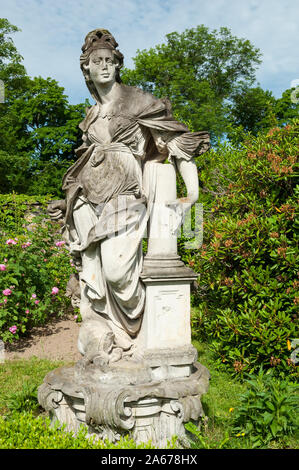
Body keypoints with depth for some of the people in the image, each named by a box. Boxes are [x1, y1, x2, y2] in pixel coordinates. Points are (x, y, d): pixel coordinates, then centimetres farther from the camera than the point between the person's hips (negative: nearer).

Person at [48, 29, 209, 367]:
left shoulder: (138, 102, 6)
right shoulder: (91, 116, 21)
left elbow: (177, 140, 3)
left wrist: (192, 192, -7)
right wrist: (69, 202, 22)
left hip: (124, 193, -5)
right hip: (90, 199, 5)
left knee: (116, 268, -19)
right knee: (93, 272, -2)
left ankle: (135, 335, 5)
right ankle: (101, 349, 7)